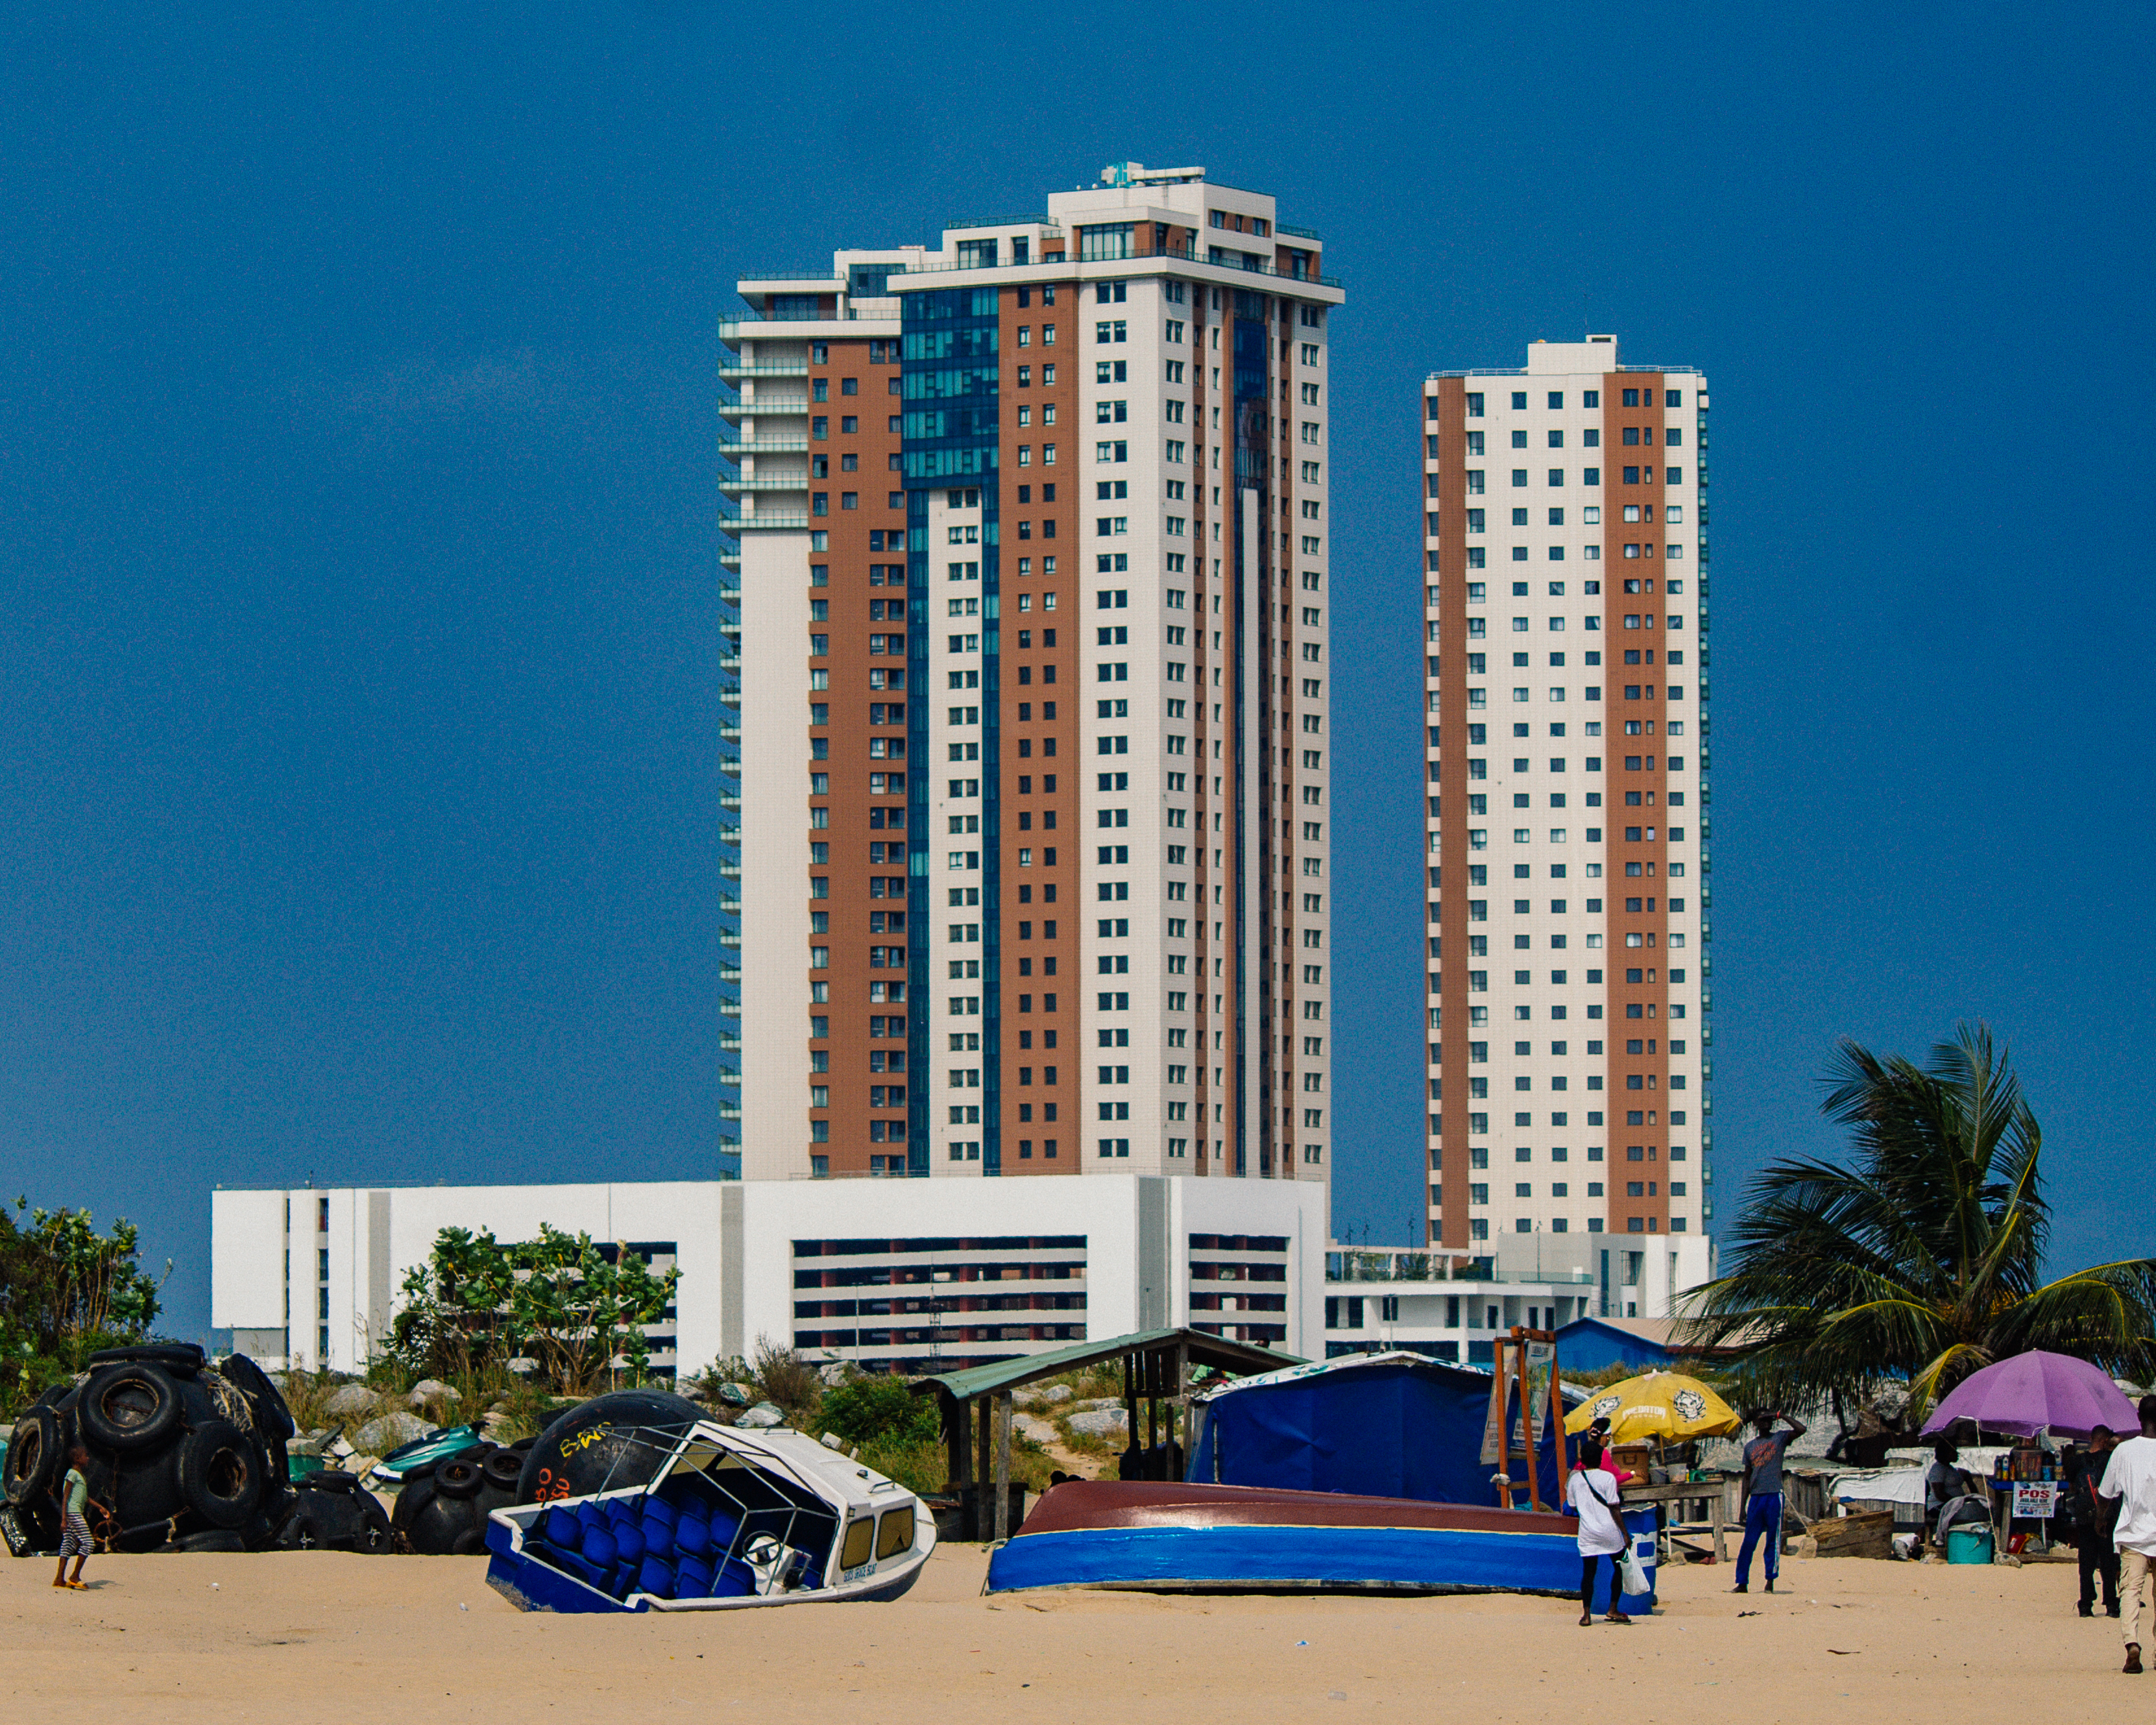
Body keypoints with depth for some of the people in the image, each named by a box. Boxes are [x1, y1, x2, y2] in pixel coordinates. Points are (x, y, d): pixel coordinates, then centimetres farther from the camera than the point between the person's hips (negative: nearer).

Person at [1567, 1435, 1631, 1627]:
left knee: (1588, 1572, 5)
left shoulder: (1575, 1479, 2)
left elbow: (1573, 1507, 12)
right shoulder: (1607, 1478, -9)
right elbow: (1613, 1509, -10)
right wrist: (1625, 1532, -5)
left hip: (1587, 1535, 3)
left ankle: (1586, 1615, -3)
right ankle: (1613, 1610, 13)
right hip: (1610, 1532, -3)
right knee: (1619, 1567, 15)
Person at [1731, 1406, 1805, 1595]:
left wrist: (1781, 1416, -8)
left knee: (1773, 1540, -3)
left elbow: (1801, 1430, -12)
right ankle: (1742, 1583, 2)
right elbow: (1747, 1477, 16)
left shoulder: (1780, 1438, 7)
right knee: (1748, 1542, 0)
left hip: (1774, 1496, -3)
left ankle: (1770, 1581, -1)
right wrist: (1743, 1506, 11)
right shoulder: (1750, 1447, 15)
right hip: (1755, 1497, 3)